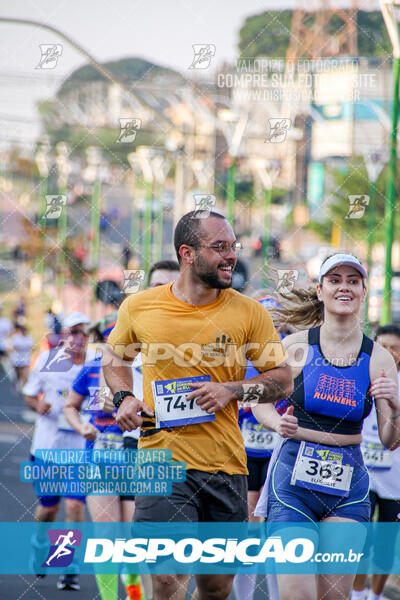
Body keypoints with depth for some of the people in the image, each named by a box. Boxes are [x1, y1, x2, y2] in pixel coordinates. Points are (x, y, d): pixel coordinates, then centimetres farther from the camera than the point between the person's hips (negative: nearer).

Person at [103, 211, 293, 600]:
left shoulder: (249, 313, 0)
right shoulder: (139, 307, 1)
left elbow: (283, 379, 6)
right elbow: (114, 357, 20)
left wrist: (232, 389, -10)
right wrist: (124, 398, 1)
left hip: (226, 464, 2)